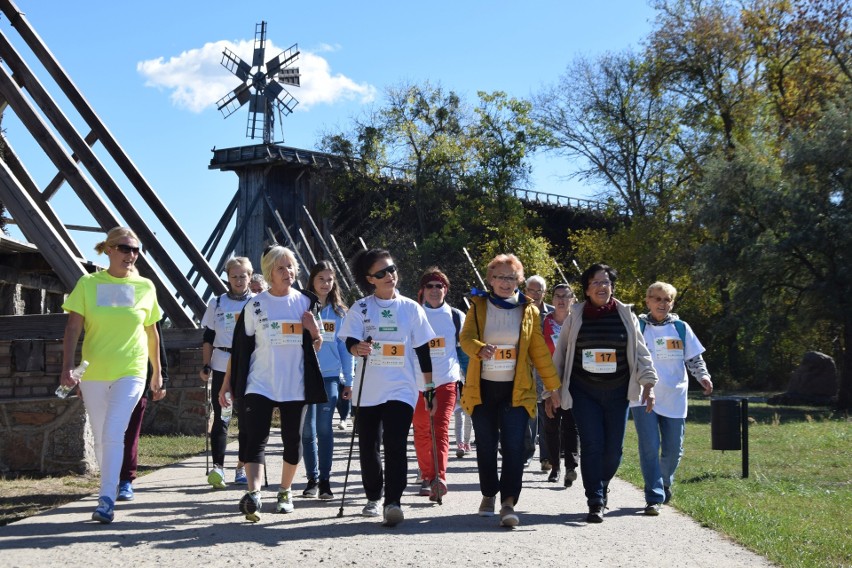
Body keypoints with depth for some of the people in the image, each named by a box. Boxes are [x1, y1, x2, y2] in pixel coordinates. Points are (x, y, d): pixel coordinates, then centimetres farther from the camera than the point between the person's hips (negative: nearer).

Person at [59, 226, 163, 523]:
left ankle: (106, 500, -15)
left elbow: (151, 333, 12)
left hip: (131, 372, -1)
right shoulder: (88, 284, 0)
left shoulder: (145, 287, 3)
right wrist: (67, 367, -14)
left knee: (113, 435, -15)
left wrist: (157, 373, 16)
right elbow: (73, 328, -3)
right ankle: (111, 487, 28)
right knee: (101, 439, 10)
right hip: (93, 373, 1)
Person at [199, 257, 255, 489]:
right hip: (222, 368, 0)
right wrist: (205, 366, 2)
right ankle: (217, 467, -14)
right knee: (221, 418, -9)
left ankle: (242, 468, 14)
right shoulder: (217, 303, 8)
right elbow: (208, 338, 9)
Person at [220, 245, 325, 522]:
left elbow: (317, 346, 11)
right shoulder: (255, 305, 2)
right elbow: (239, 348, 4)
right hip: (259, 383, -2)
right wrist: (227, 383, 1)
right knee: (255, 439, -15)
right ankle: (253, 494, -25)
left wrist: (313, 328, -10)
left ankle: (285, 492, 26)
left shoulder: (305, 302, 7)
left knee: (293, 441, 9)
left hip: (295, 385, 2)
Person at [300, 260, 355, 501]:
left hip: (330, 376, 0)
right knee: (308, 429, 3)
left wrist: (349, 381, 8)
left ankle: (325, 481, 0)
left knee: (324, 428, -6)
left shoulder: (339, 312, 9)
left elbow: (345, 347, 11)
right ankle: (312, 479, 13)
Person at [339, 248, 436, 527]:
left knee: (395, 445, -15)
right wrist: (357, 348, -33)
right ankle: (373, 497, 28)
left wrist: (430, 387, 6)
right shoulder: (360, 308, 2)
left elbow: (423, 351, 7)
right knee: (368, 447, 10)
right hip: (367, 390, 2)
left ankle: (393, 502, -17)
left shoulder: (410, 308, 4)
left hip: (401, 389, -1)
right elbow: (350, 341, -9)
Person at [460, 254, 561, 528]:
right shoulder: (478, 306, 4)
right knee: (486, 446, 9)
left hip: (516, 390, -1)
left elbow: (539, 351, 7)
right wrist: (480, 348, -35)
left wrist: (553, 385, 3)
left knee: (514, 446, -12)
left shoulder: (529, 310, 6)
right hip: (483, 389, 1)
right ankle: (489, 494, 28)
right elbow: (466, 337, -13)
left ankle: (509, 502, -12)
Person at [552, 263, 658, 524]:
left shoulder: (626, 316, 6)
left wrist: (648, 384, -2)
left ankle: (601, 486, 28)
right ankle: (595, 502, -6)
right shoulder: (575, 318, 4)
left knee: (614, 448, 1)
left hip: (617, 392, 1)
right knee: (592, 444, -10)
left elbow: (640, 352, 7)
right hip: (584, 392, -1)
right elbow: (560, 355, 11)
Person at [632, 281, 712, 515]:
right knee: (649, 447, -10)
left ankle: (665, 483, 35)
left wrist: (703, 375, -7)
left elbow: (694, 358, 11)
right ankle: (654, 498, -7)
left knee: (673, 449, 7)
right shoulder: (638, 327, 2)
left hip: (674, 398, 2)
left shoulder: (681, 328, 8)